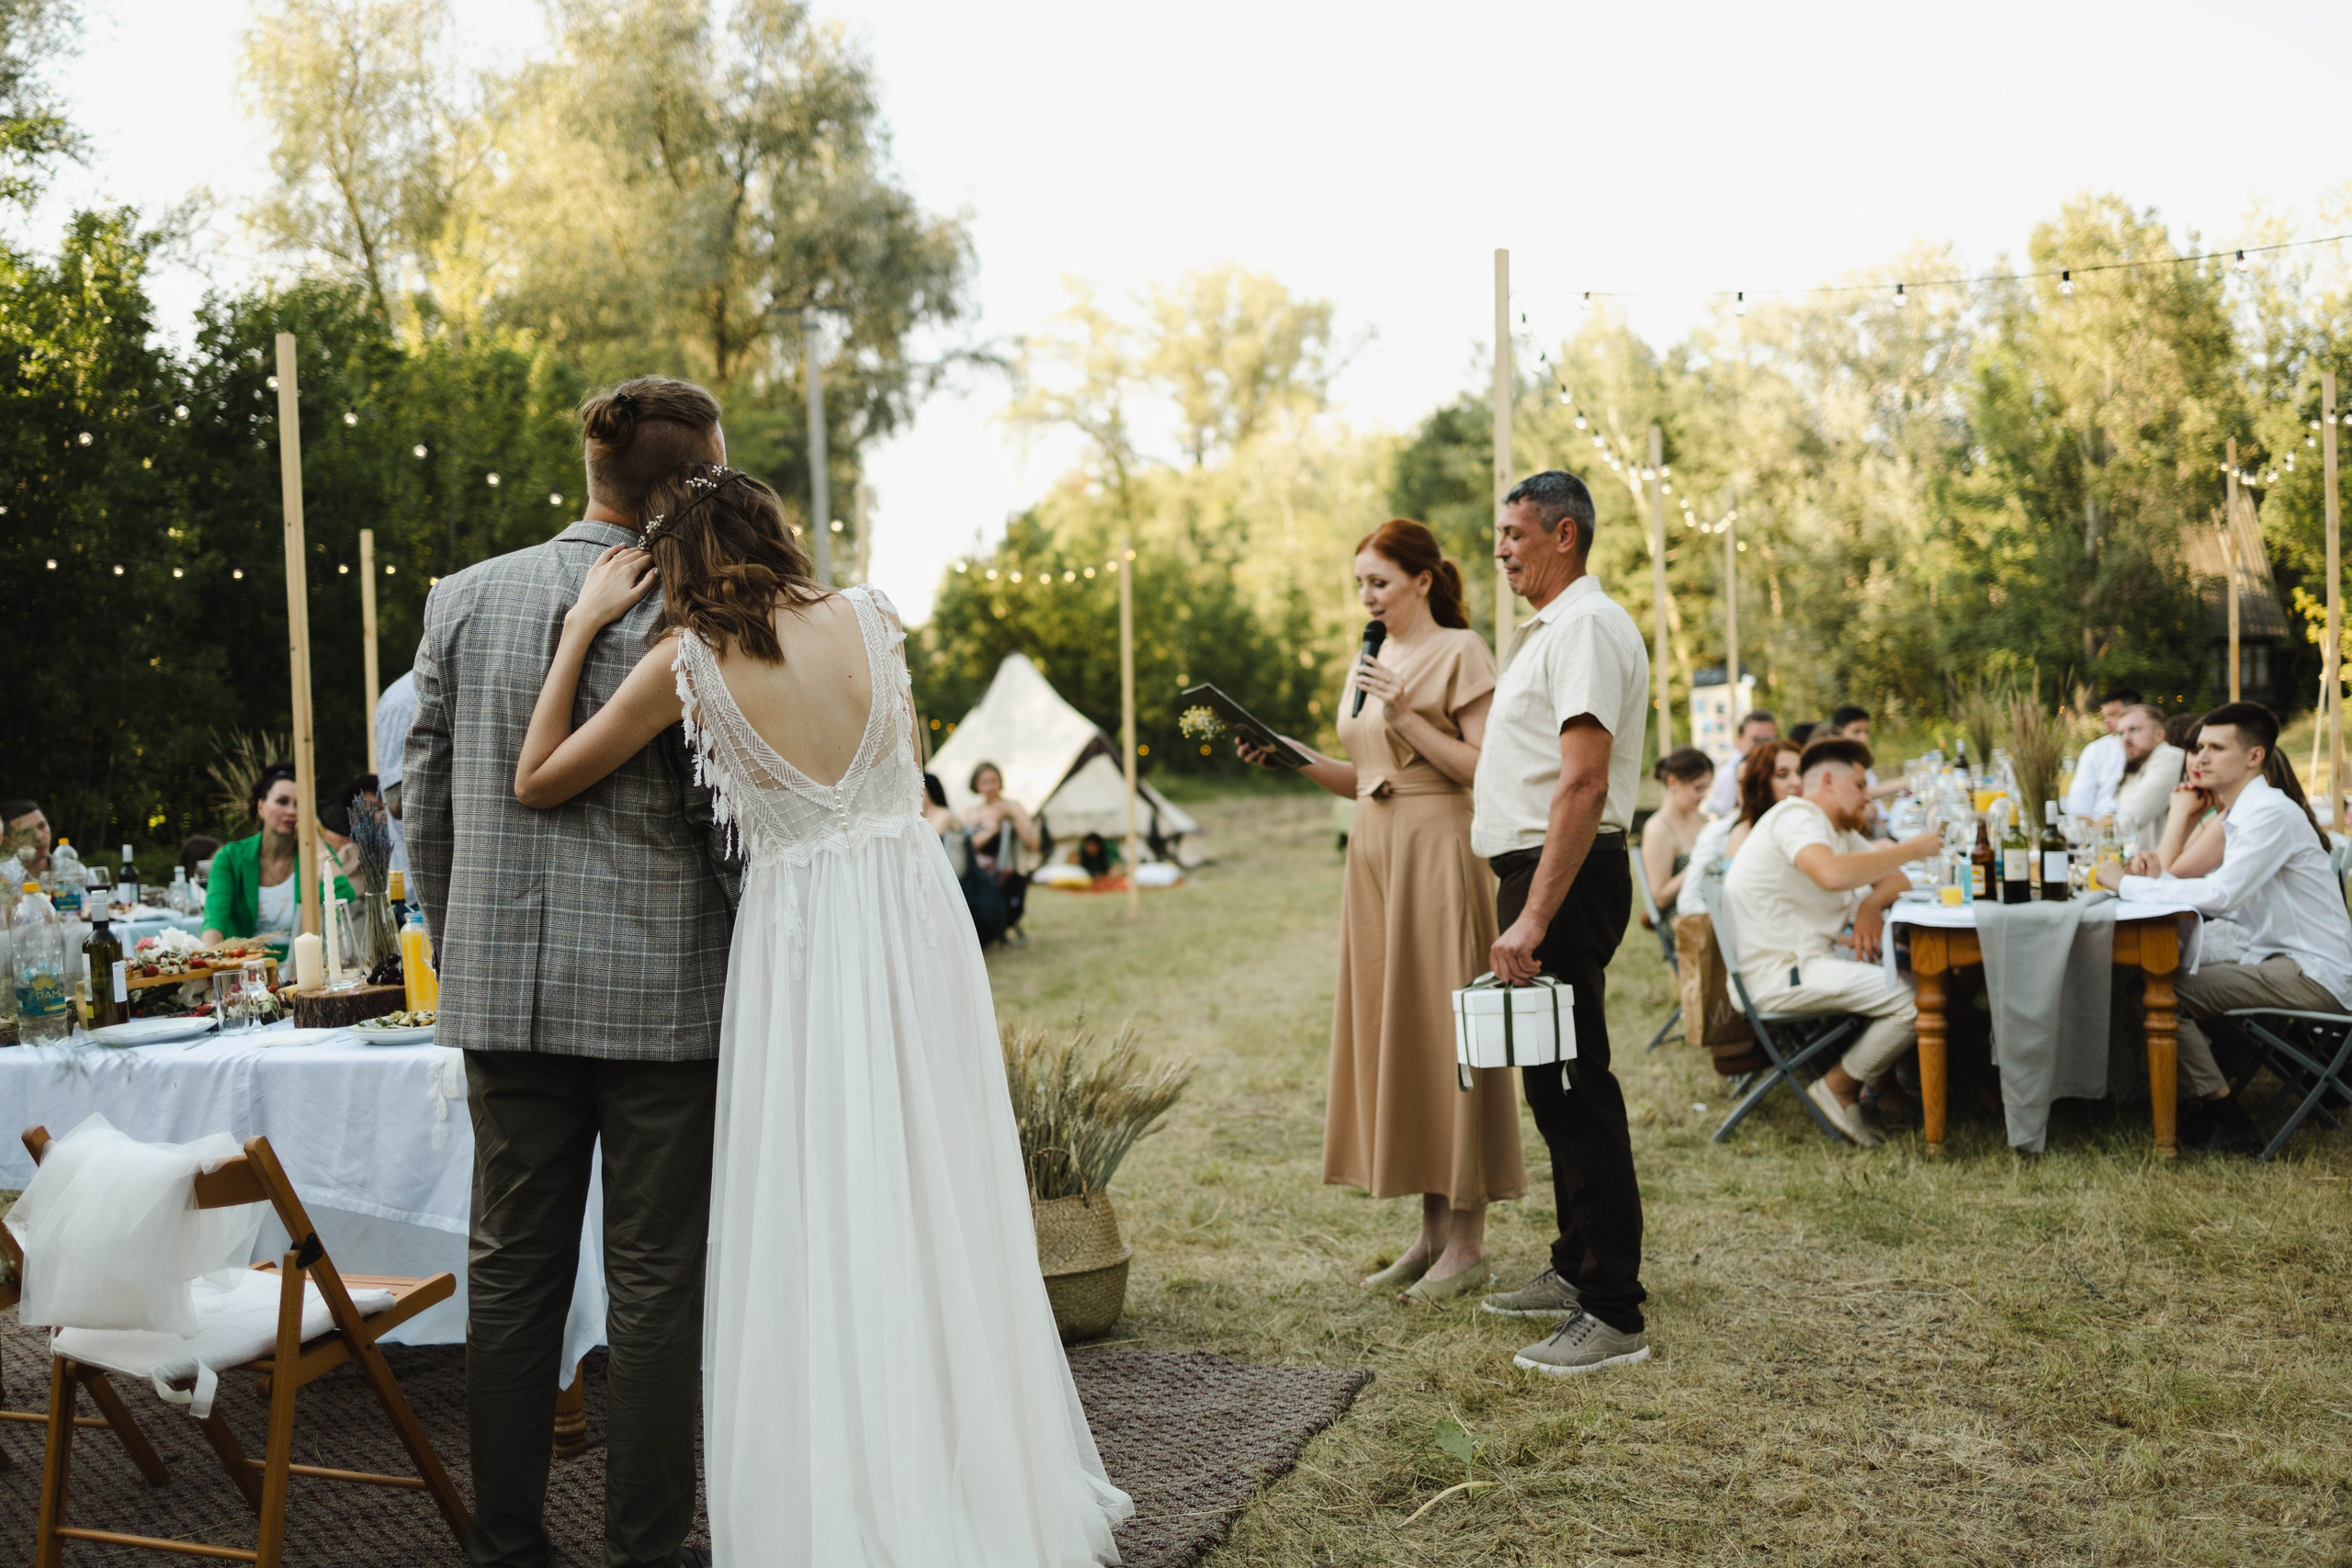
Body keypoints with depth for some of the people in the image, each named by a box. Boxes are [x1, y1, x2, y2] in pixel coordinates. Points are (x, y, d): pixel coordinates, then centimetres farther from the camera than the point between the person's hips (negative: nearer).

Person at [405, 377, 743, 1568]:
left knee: (512, 1270, 14)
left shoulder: (464, 599, 4)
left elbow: (423, 795, 8)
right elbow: (720, 812, -10)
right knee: (656, 1281, 6)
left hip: (504, 989, 5)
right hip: (662, 989, -4)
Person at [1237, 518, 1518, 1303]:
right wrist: (1292, 759, 6)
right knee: (1385, 1032, 7)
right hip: (1373, 852, 8)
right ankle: (1431, 1230, 17)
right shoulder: (1369, 662, 16)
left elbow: (1483, 768, -11)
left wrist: (1406, 716, -17)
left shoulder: (1460, 652, -5)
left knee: (1440, 1029, -5)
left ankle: (1467, 1240, 5)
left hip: (1437, 850, -8)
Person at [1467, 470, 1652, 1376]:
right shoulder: (1551, 627, 20)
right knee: (1555, 1084, 17)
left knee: (1575, 1089, -9)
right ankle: (1576, 1271, 30)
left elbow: (1583, 784, -24)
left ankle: (1613, 1316, -4)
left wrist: (1534, 919, -28)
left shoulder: (1586, 627, -14)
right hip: (1539, 875, 11)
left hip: (1566, 878, -11)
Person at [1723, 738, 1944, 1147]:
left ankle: (1889, 1079, 11)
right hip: (1775, 972, -10)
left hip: (1811, 959, 10)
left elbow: (1896, 880, 17)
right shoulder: (1796, 816, -12)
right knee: (1916, 999, -19)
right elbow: (1834, 874, -32)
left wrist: (1872, 904, -6)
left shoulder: (1842, 832, 22)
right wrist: (1911, 849, -22)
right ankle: (1839, 1086, -3)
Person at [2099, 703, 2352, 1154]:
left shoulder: (2270, 813, -17)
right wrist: (2154, 873, -3)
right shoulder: (2240, 815, 15)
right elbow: (2219, 894, 16)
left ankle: (2230, 1125, -7)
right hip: (2283, 959, 10)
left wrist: (2128, 884, -20)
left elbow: (2220, 894, -28)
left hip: (2313, 974, -10)